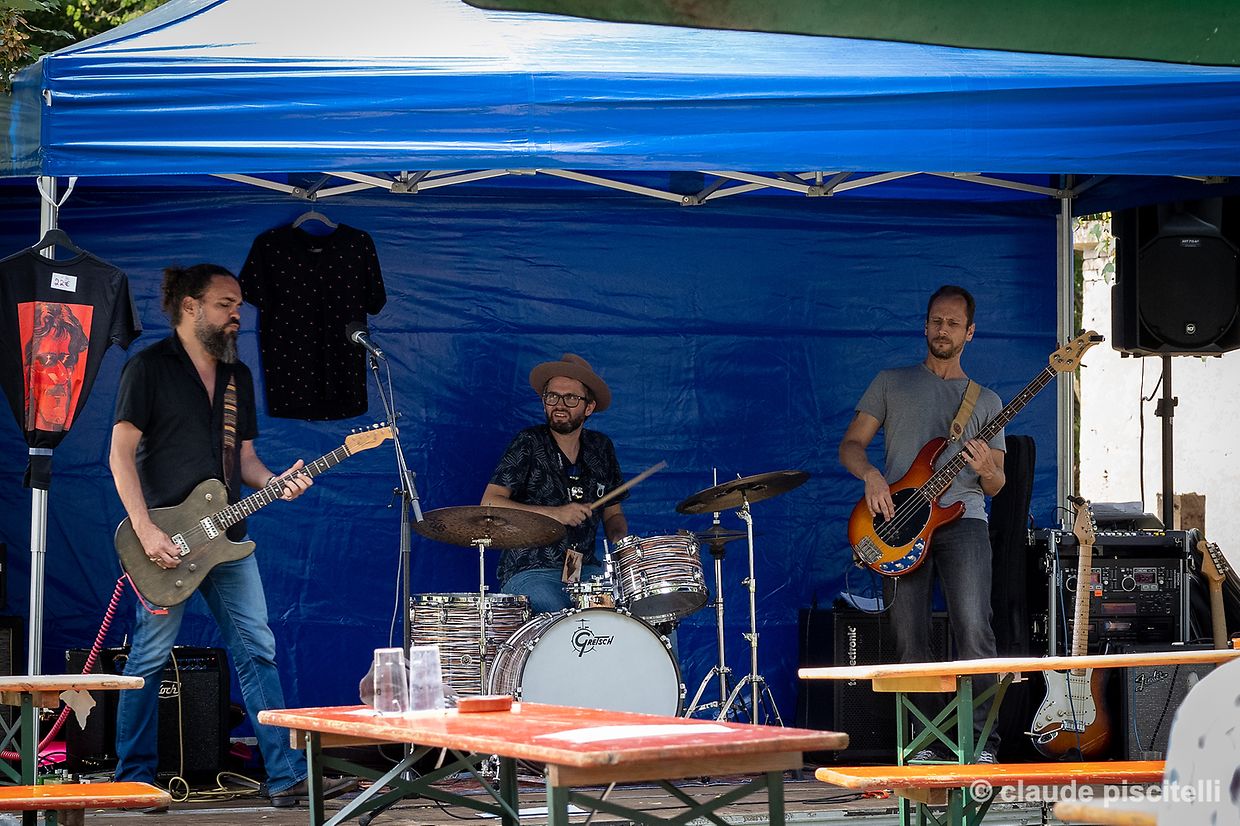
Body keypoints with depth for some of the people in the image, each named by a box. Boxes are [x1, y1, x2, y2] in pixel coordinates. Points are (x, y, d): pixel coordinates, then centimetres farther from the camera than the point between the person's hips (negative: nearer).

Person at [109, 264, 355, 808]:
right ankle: (134, 779, 8)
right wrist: (145, 531, -18)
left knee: (256, 650, 2)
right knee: (150, 657, -1)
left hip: (227, 538, 6)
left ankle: (287, 776, 1)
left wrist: (274, 483, -3)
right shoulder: (149, 367, -4)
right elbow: (121, 452, -9)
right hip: (166, 539, -6)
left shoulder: (237, 376, 17)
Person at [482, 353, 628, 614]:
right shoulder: (529, 444, -4)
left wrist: (621, 538, -3)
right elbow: (490, 504, -13)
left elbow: (612, 513, 21)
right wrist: (555, 513, -21)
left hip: (586, 570, 5)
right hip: (529, 572, -5)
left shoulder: (600, 448, 11)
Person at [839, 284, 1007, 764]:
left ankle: (981, 741, -14)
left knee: (974, 629, -18)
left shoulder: (986, 401, 20)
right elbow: (851, 445, 12)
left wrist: (986, 468, -6)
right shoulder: (892, 383, 18)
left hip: (962, 517, 0)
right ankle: (928, 742, 6)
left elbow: (996, 486, 18)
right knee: (910, 642, -4)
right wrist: (871, 476, -9)